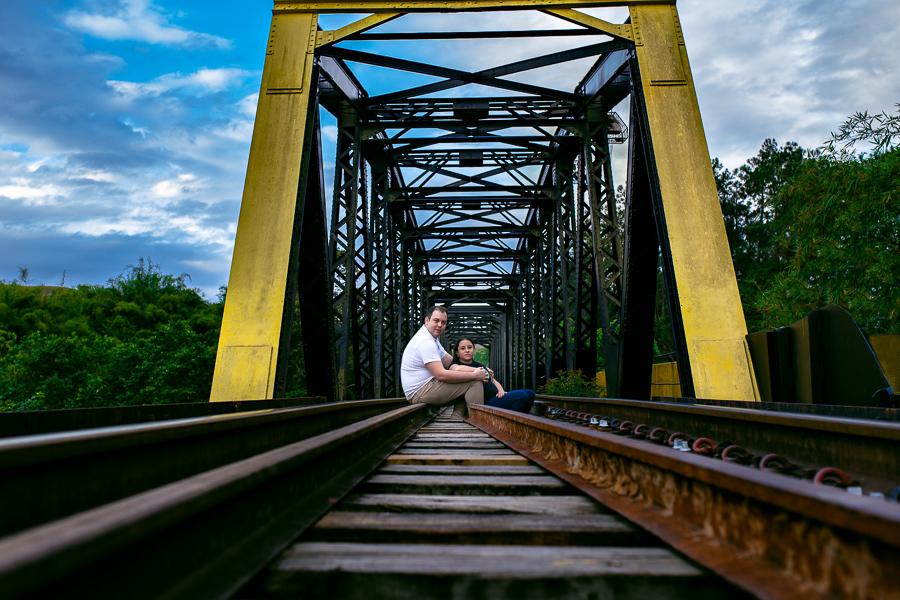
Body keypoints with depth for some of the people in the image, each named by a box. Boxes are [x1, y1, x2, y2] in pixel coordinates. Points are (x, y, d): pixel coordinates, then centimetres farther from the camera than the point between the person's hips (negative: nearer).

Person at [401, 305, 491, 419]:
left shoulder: (432, 339, 18)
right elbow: (441, 375, -25)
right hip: (420, 393, -11)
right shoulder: (425, 341, -18)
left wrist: (480, 370, 2)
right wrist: (474, 375, -21)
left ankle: (457, 421, 4)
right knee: (474, 382, -15)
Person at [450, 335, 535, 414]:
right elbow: (457, 369, -25)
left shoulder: (479, 365, 28)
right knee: (521, 396, -24)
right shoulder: (455, 364, 3)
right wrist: (478, 370, -9)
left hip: (496, 397, 9)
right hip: (485, 402, -9)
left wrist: (501, 390, 2)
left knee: (530, 394, -6)